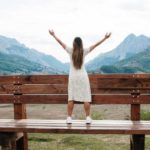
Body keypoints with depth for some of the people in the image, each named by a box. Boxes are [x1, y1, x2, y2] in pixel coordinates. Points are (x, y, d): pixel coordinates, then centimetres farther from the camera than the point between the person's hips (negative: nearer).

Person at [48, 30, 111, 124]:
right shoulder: (84, 51, -6)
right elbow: (95, 45, -2)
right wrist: (105, 38, 5)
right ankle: (88, 118, 5)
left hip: (73, 77, 1)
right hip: (83, 76, -1)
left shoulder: (70, 51, -5)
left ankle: (69, 118, 7)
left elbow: (61, 43, 4)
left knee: (71, 98, 5)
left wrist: (53, 35, 15)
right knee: (86, 98, 4)